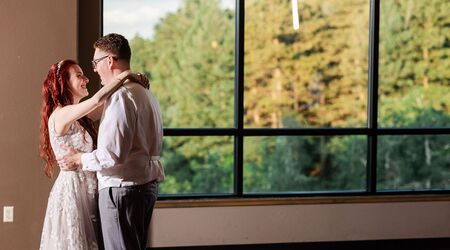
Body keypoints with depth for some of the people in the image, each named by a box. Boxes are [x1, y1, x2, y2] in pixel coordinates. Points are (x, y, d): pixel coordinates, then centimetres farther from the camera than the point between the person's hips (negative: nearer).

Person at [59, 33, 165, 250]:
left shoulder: (121, 96, -17)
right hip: (147, 183, 10)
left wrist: (78, 159, -7)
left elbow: (113, 154, -22)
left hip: (122, 188, -10)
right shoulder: (145, 92, 14)